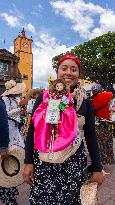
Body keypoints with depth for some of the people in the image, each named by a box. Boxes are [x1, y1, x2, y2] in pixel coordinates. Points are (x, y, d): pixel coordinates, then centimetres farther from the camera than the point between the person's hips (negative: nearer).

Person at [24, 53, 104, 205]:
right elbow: (32, 131, 0)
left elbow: (90, 136, 4)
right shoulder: (44, 97, -2)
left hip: (74, 163, 1)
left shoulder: (85, 102, 0)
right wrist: (28, 162, -2)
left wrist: (97, 168, 4)